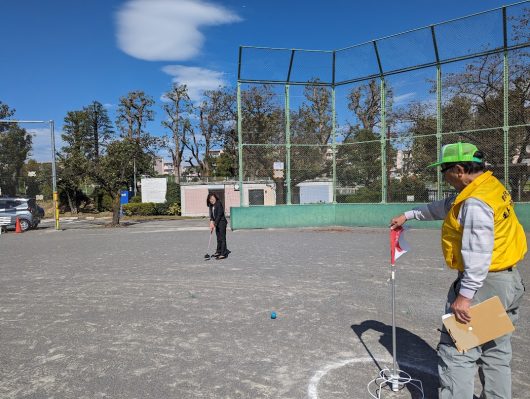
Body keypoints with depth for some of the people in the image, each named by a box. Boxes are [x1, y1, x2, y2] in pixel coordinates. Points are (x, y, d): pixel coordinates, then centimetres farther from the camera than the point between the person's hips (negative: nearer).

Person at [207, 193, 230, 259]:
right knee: (218, 238, 17)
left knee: (222, 238, -8)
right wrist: (211, 221, -8)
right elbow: (211, 214, 9)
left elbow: (219, 215, -18)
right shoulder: (211, 205, 10)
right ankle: (218, 252, 27)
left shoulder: (219, 204, -15)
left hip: (222, 222, -9)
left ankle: (223, 254, -7)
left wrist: (214, 224, -18)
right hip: (217, 223, 9)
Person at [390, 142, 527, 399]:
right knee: (497, 353, 20)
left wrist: (465, 295, -24)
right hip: (509, 281, 10)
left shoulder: (475, 201, -22)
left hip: (484, 284, -10)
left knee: (457, 352, -1)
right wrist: (409, 215, 24)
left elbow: (478, 255, -26)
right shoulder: (492, 186, 9)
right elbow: (445, 207, 20)